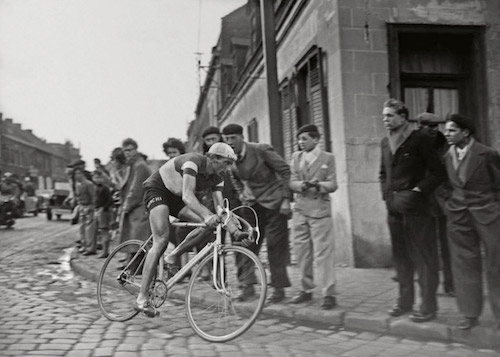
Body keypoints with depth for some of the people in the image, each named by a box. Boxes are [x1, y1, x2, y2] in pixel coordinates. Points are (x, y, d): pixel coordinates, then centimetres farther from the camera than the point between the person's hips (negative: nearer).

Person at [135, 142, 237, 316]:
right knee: (161, 239, -24)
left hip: (175, 197, 7)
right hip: (157, 190, -7)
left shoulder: (217, 178, -6)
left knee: (210, 221, -14)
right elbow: (187, 196, -42)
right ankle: (141, 299, -22)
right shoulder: (193, 161, -29)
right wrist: (206, 215, -56)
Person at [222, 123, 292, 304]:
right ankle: (248, 285, 15)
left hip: (273, 202, -5)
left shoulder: (261, 150, -15)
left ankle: (279, 289, 7)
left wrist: (286, 199, -15)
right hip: (252, 204, 6)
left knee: (275, 245, -3)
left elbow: (285, 171, -11)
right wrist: (242, 193, 4)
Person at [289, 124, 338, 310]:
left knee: (323, 253, -6)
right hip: (300, 209, 4)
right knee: (302, 252, 9)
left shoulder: (328, 158, 2)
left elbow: (333, 185, -3)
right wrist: (302, 185, -17)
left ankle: (329, 294, 0)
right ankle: (306, 290, 22)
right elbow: (292, 182, 4)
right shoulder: (296, 157, 11)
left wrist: (319, 184, -21)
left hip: (320, 210, -4)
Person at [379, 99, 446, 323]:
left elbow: (438, 172, -8)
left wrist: (417, 191, -15)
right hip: (394, 208, 6)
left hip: (416, 208, -6)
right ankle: (405, 301, 23)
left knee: (424, 258, -1)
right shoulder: (385, 143, 12)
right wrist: (387, 194, 9)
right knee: (401, 256, 12)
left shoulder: (420, 140, -7)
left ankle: (428, 307, 7)